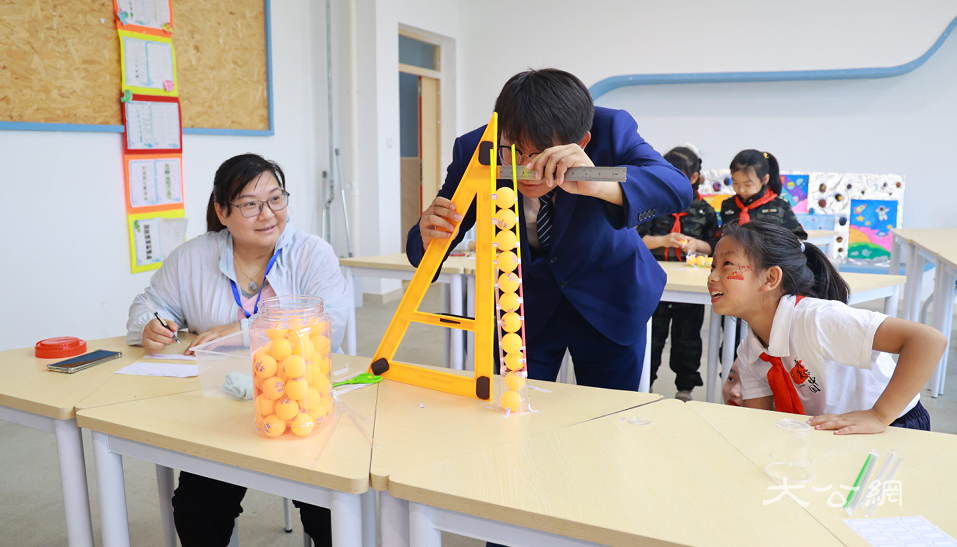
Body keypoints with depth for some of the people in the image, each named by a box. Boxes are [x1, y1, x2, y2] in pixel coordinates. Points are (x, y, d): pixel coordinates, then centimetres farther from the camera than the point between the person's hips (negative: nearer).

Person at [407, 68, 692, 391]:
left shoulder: (612, 132, -25)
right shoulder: (474, 151, -22)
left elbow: (678, 189, -38)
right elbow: (420, 244, -17)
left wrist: (599, 184, -57)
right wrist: (430, 239, -43)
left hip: (608, 303, 0)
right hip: (523, 306, 1)